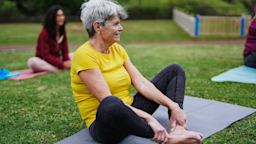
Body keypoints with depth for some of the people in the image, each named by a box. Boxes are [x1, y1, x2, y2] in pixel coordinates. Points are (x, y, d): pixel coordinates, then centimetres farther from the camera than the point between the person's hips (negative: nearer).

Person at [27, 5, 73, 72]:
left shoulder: (62, 32, 3)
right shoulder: (45, 33, -15)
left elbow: (65, 51, 2)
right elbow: (45, 55, -19)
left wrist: (67, 62, -20)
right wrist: (62, 64, -26)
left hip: (58, 60, 6)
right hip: (45, 62, -5)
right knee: (32, 62, -36)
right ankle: (60, 69, -33)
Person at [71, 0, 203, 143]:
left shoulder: (117, 50, 7)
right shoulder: (84, 55, -17)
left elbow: (141, 83, 1)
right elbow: (107, 100, -26)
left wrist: (173, 106, -9)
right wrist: (148, 118, -29)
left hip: (130, 111, 8)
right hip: (104, 126, -8)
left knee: (175, 70, 7)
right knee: (111, 105, -46)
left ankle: (177, 128, -17)